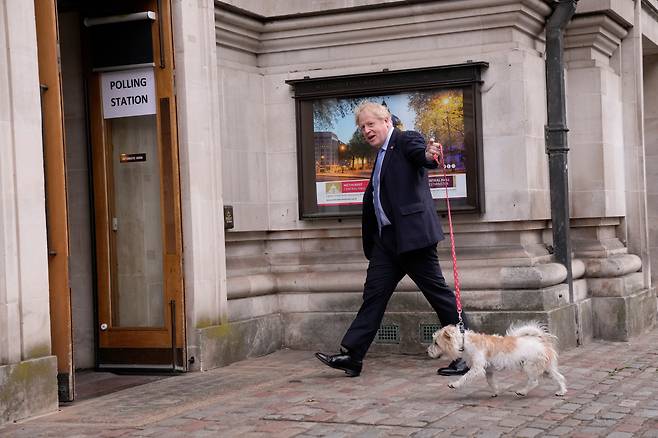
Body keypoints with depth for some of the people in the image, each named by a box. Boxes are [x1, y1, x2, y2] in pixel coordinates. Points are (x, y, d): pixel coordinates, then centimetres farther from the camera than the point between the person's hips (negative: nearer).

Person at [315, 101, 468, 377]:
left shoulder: (406, 140, -4)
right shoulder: (381, 155, 21)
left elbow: (419, 153, -27)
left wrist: (429, 155, -51)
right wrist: (369, 243, 24)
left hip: (411, 235, -9)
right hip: (386, 239, 9)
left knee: (438, 293, -2)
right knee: (374, 293, 5)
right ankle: (352, 356, 5)